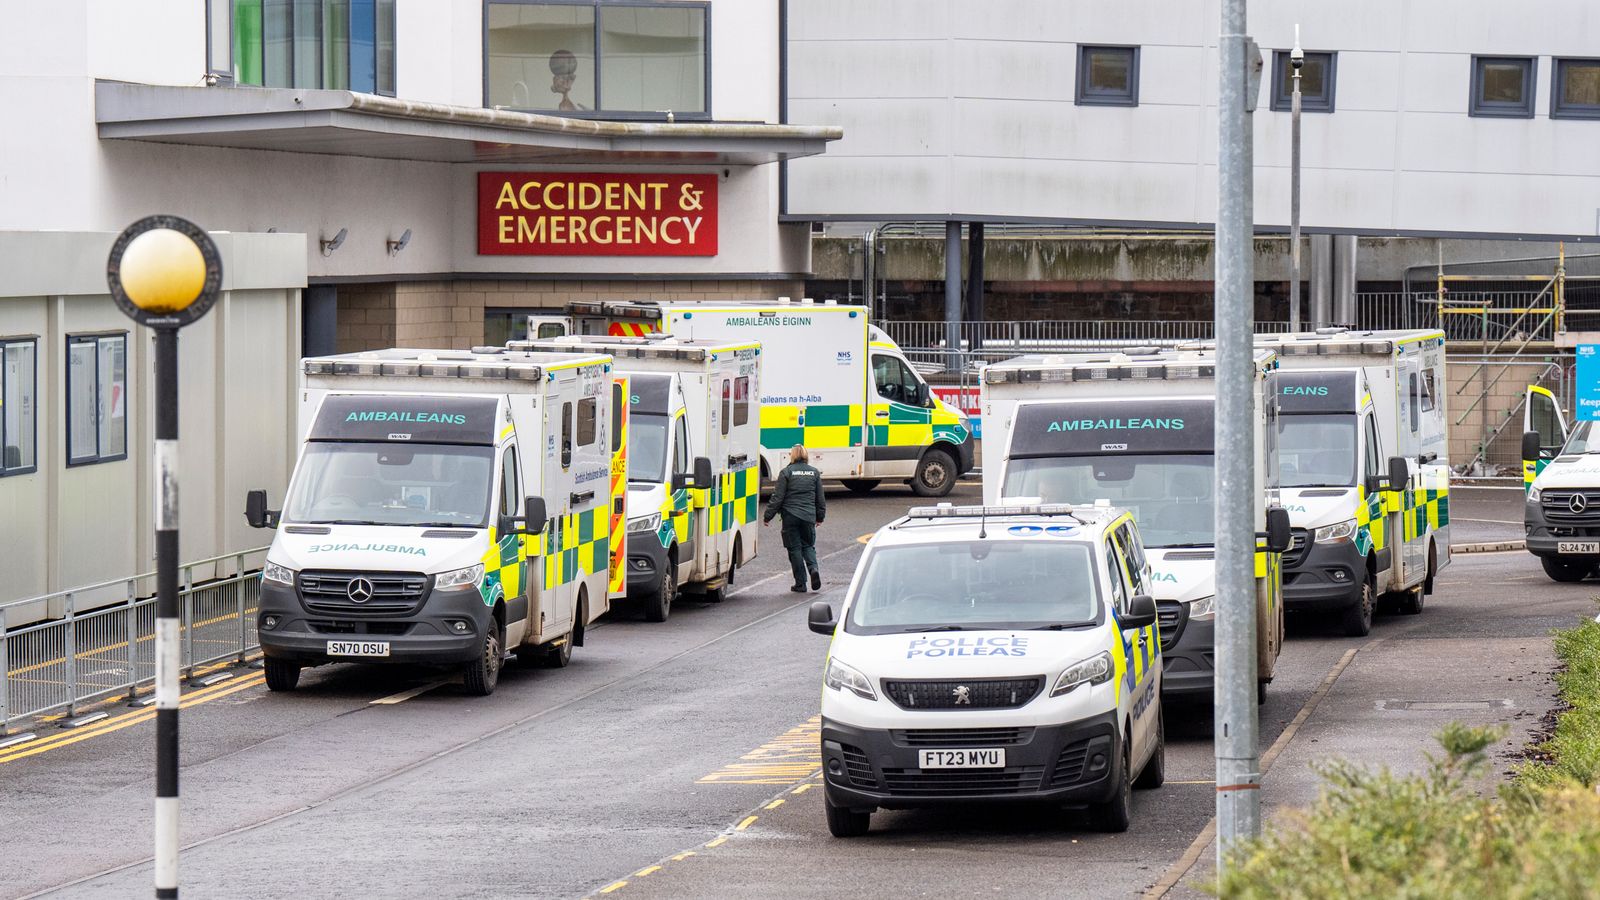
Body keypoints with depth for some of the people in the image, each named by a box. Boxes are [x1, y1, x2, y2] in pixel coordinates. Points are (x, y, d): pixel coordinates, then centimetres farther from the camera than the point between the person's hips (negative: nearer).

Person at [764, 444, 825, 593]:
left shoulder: (786, 473, -6)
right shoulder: (814, 473, 6)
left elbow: (778, 497, -7)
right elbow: (820, 498, 13)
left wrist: (767, 516, 1)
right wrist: (820, 516, 26)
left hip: (790, 516, -3)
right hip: (809, 516, 3)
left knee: (794, 549, 3)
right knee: (808, 545, 17)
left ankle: (800, 584, 4)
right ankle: (813, 569, -11)